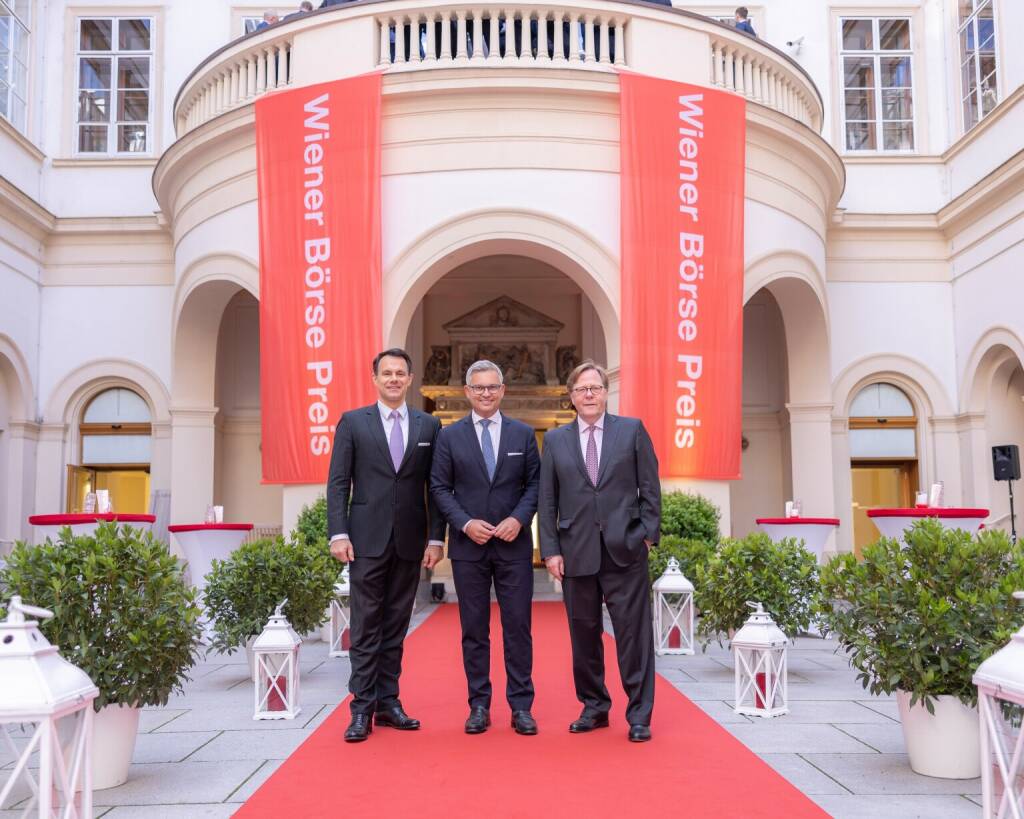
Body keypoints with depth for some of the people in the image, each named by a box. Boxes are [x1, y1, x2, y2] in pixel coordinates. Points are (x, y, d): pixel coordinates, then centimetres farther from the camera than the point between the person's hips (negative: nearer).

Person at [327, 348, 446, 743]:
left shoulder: (429, 425, 8)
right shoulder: (353, 422, 4)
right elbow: (338, 483, 1)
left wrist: (436, 537, 1)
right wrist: (339, 533, -8)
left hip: (410, 541, 2)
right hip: (367, 540, -2)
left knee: (396, 626, 9)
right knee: (365, 627, 0)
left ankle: (388, 703, 18)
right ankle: (362, 709, 6)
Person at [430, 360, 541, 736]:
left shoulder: (523, 434, 6)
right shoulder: (450, 436, 4)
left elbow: (535, 483, 5)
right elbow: (439, 487, 2)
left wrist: (519, 519, -11)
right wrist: (465, 523, -11)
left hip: (514, 545, 0)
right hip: (468, 546, 0)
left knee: (518, 626, 2)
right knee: (474, 628, 6)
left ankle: (521, 705, 11)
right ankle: (479, 705, 16)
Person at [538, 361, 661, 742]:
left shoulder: (632, 429, 5)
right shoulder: (555, 440, 9)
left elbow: (650, 487, 4)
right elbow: (547, 501, 7)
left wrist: (648, 535, -3)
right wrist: (550, 550, 0)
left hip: (625, 550, -2)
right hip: (576, 553, 2)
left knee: (633, 632, -1)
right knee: (584, 634, 9)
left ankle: (639, 715, 9)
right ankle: (594, 707, 24)